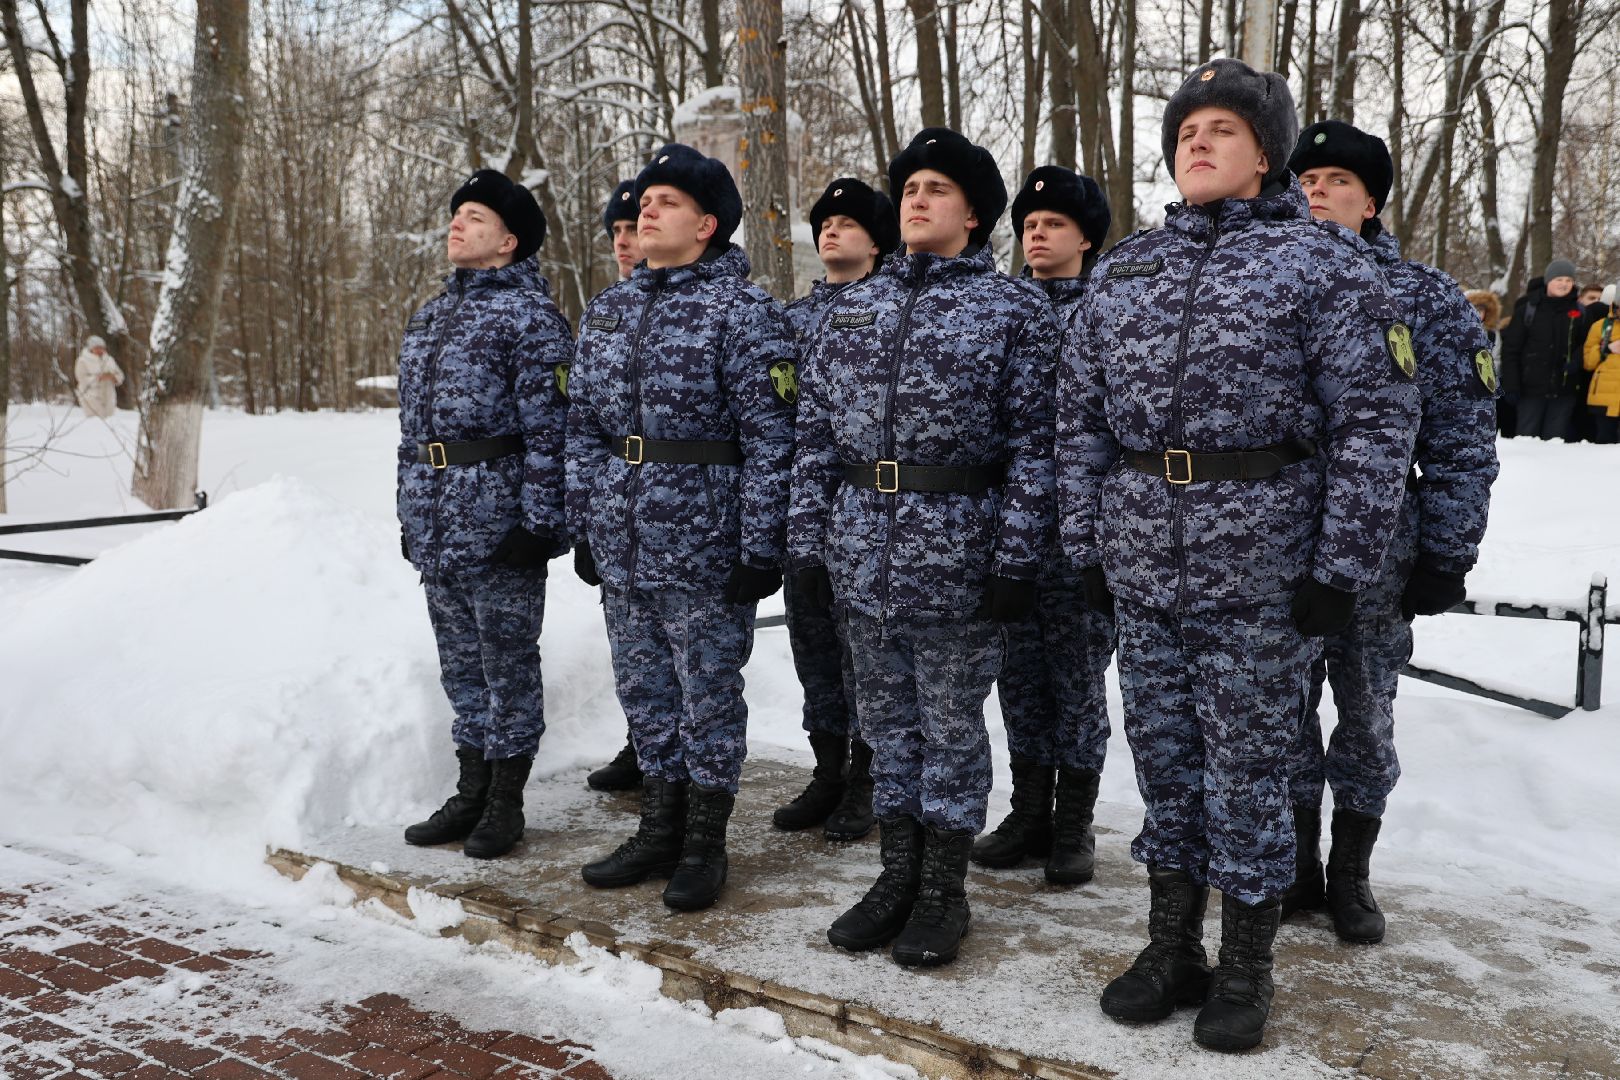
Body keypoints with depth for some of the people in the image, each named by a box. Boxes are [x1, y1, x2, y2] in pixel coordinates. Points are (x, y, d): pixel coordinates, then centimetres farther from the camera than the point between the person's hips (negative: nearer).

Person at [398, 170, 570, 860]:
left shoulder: (530, 314, -7)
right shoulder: (429, 317, 18)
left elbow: (547, 427, -13)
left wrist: (538, 522, -18)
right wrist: (410, 513, 18)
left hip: (498, 515, -8)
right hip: (435, 523, 8)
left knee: (508, 661, 3)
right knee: (460, 661, 15)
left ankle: (505, 803, 15)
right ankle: (471, 792, 26)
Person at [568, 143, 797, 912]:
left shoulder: (743, 310, -8)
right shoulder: (608, 310, 12)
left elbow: (770, 438, -12)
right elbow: (584, 424, 14)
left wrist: (760, 548, -16)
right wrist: (582, 524, 9)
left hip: (704, 545, -6)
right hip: (620, 545, 6)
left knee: (708, 695, 5)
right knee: (644, 691, 15)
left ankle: (705, 843, 19)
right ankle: (659, 830, 29)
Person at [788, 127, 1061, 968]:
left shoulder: (1015, 309, -2)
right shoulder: (853, 308, 12)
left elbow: (1033, 441, -7)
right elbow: (816, 431, 10)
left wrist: (1016, 558, -13)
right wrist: (807, 537, 4)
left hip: (957, 548, -4)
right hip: (862, 548, 5)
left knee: (952, 721, 6)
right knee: (886, 716, 13)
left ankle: (943, 892, 20)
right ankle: (898, 875, 27)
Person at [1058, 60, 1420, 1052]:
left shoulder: (1320, 264, -2)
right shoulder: (1123, 271, 12)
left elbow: (1376, 420, -7)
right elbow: (1082, 417, 12)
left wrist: (1340, 568, -12)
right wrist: (1088, 544, 7)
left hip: (1261, 564, -4)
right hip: (1143, 566, 4)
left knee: (1249, 765, 5)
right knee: (1163, 755, 12)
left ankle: (1245, 969, 23)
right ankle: (1172, 949, 28)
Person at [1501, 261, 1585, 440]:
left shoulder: (1578, 311, 7)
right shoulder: (1527, 308, 0)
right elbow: (1510, 349, -1)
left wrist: (1577, 360, -8)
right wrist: (1511, 385, -8)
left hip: (1564, 390, 2)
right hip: (1532, 387, -2)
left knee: (1555, 438, 4)